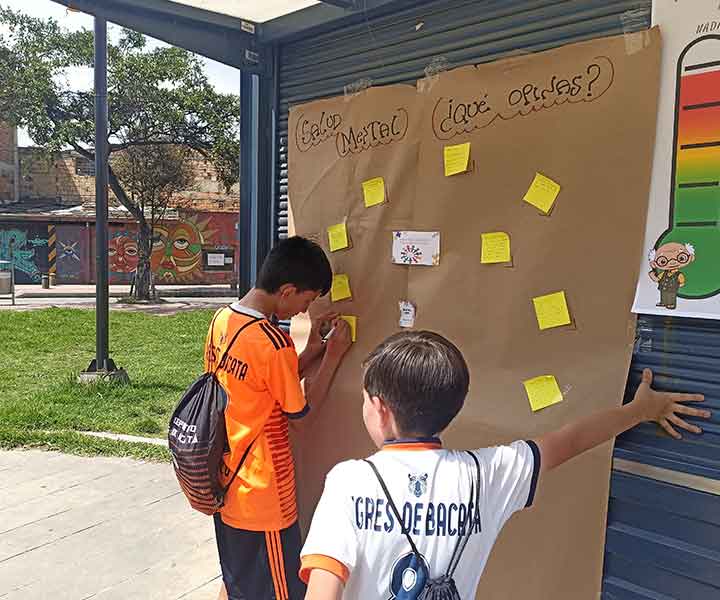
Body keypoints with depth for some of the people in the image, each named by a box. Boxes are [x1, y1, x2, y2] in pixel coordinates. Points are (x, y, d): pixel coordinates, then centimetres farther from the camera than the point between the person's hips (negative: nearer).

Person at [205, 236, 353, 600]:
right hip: (263, 499, -8)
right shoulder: (275, 344, -27)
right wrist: (333, 355, -6)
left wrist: (311, 352, 3)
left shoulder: (221, 320, -1)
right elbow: (301, 408, -12)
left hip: (224, 485, 8)